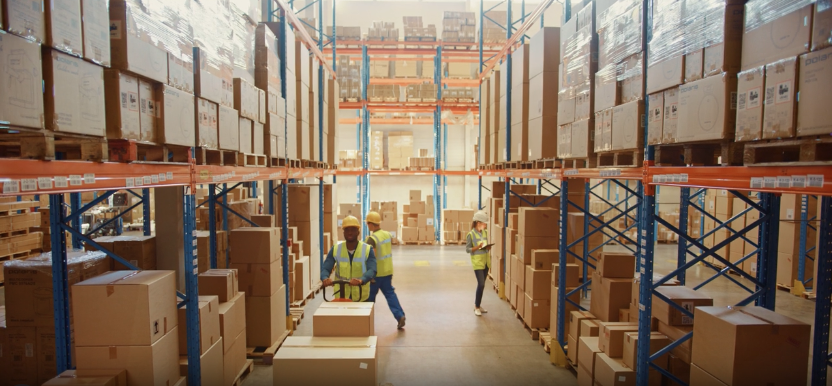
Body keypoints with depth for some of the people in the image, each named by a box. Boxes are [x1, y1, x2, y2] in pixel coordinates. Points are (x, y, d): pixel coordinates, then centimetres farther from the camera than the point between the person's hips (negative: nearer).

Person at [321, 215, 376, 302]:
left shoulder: (367, 250, -8)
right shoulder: (335, 249, 0)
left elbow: (372, 270, -21)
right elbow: (325, 268, -6)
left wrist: (361, 280, -42)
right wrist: (325, 278, -31)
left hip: (362, 298, -1)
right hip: (340, 297, 1)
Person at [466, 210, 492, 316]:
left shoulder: (485, 232, 8)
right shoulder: (471, 234, -11)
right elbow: (467, 249, -10)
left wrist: (488, 247, -4)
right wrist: (477, 247, -24)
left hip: (486, 261, 6)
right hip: (477, 262, -6)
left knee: (481, 285, 11)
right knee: (481, 284, -10)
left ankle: (478, 304, 24)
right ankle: (476, 307, 4)